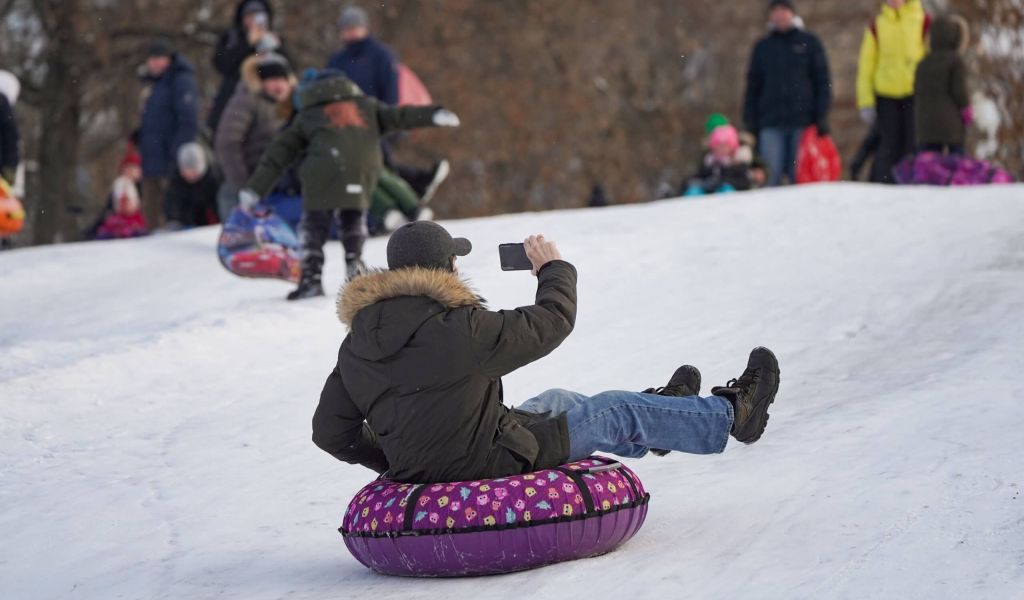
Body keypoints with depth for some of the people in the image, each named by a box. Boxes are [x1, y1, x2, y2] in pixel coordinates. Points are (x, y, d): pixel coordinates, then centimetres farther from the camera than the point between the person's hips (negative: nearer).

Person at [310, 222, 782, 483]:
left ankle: (656, 423, 52)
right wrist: (554, 268, 8)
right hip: (493, 463, -8)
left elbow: (331, 432, 2)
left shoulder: (357, 344, -5)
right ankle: (730, 414, 31)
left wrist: (394, 460, 17)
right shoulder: (460, 329, -26)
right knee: (616, 411, 12)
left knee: (556, 401, 29)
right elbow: (552, 321, -12)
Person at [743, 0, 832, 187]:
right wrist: (750, 122, 8)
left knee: (799, 175, -1)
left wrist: (821, 117, -3)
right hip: (771, 125, 1)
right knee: (770, 176, -8)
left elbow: (823, 81, 6)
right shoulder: (762, 47, 14)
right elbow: (753, 86, 16)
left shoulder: (809, 42, 8)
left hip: (802, 122, -1)